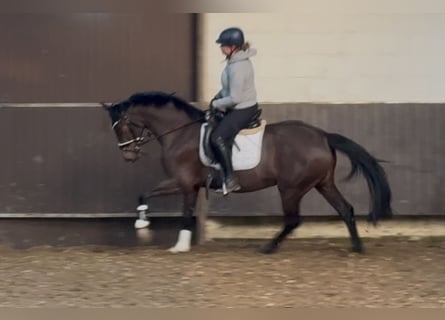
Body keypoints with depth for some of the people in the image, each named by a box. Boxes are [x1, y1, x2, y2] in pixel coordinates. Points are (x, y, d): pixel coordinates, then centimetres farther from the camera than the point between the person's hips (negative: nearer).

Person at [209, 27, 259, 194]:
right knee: (213, 123, 24)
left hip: (242, 110, -11)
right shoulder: (239, 59, 4)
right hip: (245, 107, 11)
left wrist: (216, 104, -12)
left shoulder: (237, 67, -27)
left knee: (217, 138, -19)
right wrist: (217, 97, 7)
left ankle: (230, 179, -16)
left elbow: (234, 98, -26)